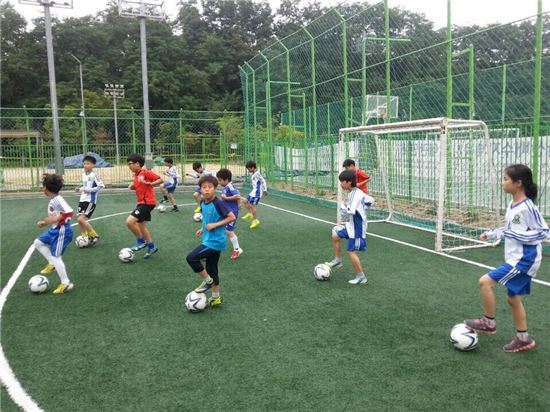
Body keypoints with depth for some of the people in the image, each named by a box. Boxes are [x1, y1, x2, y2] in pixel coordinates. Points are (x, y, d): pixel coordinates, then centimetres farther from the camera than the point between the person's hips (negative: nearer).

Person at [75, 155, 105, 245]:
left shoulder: (94, 174, -13)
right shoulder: (83, 174, 12)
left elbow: (101, 186, -18)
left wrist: (89, 190, -20)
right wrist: (80, 189, 6)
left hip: (90, 200, -8)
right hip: (82, 199, 8)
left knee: (81, 219, -15)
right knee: (80, 220, 7)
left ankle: (94, 235, 0)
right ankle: (85, 238, 21)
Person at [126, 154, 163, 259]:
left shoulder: (146, 172, -14)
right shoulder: (135, 175, 12)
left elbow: (160, 180, -15)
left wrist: (150, 183, -27)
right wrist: (132, 186, 5)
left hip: (147, 202, -10)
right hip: (141, 202, 10)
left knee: (129, 221, -17)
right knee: (141, 225, 14)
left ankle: (141, 241, 1)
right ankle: (151, 246, 27)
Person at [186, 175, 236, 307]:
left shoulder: (218, 203, -18)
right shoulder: (203, 203, 6)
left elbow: (232, 217, -19)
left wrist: (215, 225, -22)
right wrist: (203, 229, 7)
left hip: (216, 241, -8)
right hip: (210, 240, 8)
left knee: (191, 258, -15)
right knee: (211, 270, 15)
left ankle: (208, 281, 4)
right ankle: (216, 298, 28)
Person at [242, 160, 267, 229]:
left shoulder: (257, 174, -17)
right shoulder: (254, 174, 12)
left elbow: (263, 181, -20)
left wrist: (264, 190, -21)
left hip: (257, 192, -10)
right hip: (254, 191, 10)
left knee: (252, 205, -8)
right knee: (246, 201, 16)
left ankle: (255, 220, -1)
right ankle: (250, 214, 25)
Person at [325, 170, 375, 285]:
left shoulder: (356, 194, -24)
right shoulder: (354, 193, 4)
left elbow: (349, 212, -33)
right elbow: (371, 201, 18)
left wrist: (343, 205, -16)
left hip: (358, 228, -10)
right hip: (352, 225, 10)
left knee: (351, 251, -4)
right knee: (335, 235, 15)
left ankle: (361, 277, 10)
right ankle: (338, 260, 28)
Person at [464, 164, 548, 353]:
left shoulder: (528, 207, -19)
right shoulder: (512, 205, 8)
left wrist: (516, 235, -23)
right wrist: (492, 234, 11)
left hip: (524, 259, -9)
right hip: (516, 259, 9)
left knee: (485, 281, -12)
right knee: (513, 298, 16)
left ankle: (489, 323, 5)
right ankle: (523, 338, 29)